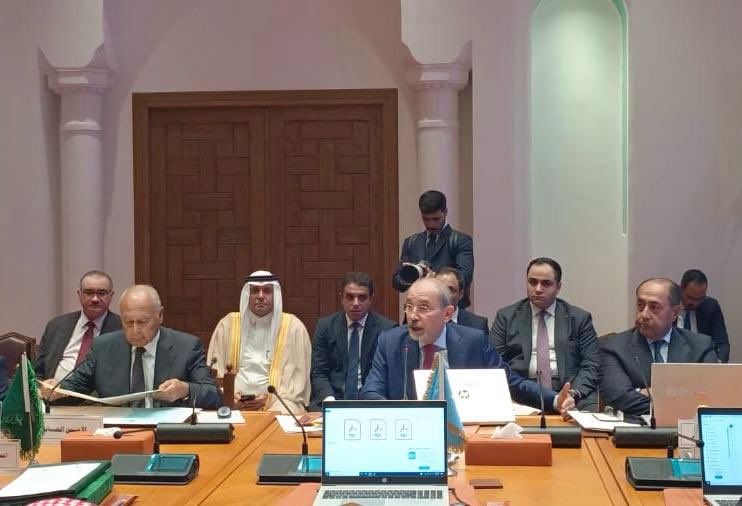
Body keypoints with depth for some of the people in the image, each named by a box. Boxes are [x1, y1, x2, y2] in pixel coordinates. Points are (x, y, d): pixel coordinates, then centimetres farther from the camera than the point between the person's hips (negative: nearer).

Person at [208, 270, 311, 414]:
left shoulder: (293, 326, 4)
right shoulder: (227, 324, 10)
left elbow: (299, 377, 0)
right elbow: (215, 370, 8)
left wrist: (270, 399, -14)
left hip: (277, 401, -1)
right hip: (234, 401, 1)